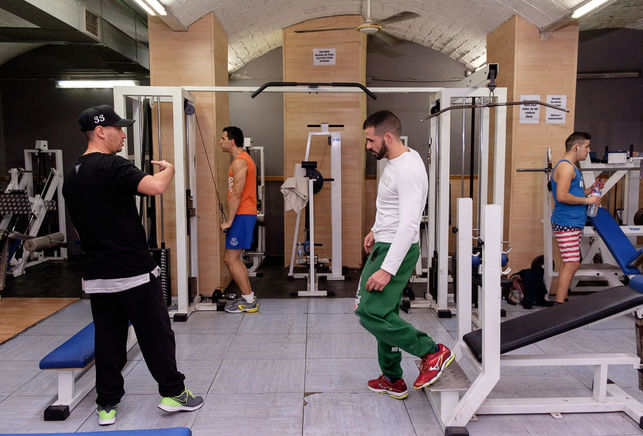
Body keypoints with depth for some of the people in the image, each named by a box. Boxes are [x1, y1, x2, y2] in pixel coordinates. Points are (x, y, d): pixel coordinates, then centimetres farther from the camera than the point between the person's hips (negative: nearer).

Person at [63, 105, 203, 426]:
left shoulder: (72, 177, 13)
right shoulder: (111, 166, -15)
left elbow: (80, 229, 19)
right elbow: (155, 186, -29)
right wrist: (168, 169, -9)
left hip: (96, 275, 8)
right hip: (133, 271, -8)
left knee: (107, 338, 13)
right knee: (156, 333, 5)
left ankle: (107, 405, 21)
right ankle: (173, 393, 16)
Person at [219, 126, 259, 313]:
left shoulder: (239, 162, -14)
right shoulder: (243, 159, 19)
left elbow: (236, 195, -19)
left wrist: (229, 221, -17)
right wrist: (231, 219, 22)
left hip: (241, 215, -10)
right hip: (244, 214, 10)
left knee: (231, 259, -6)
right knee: (234, 259, 14)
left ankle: (249, 301, 0)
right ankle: (248, 297, 19)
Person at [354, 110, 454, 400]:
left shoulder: (408, 169, -23)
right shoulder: (395, 163, 10)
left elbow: (409, 224, -29)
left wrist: (387, 269, -31)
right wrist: (376, 230, 27)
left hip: (397, 250, -10)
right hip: (385, 245, 10)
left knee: (370, 313, -14)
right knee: (384, 314, 15)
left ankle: (432, 352, -1)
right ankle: (393, 381, 29)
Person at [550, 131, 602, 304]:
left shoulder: (571, 167, 20)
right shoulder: (566, 166, -14)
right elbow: (562, 196, -24)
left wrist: (590, 189, 12)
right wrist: (587, 200, -15)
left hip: (573, 223, 11)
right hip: (566, 223, -11)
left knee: (570, 263, 13)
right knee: (572, 264, -11)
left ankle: (561, 299, 19)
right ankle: (559, 305, -7)